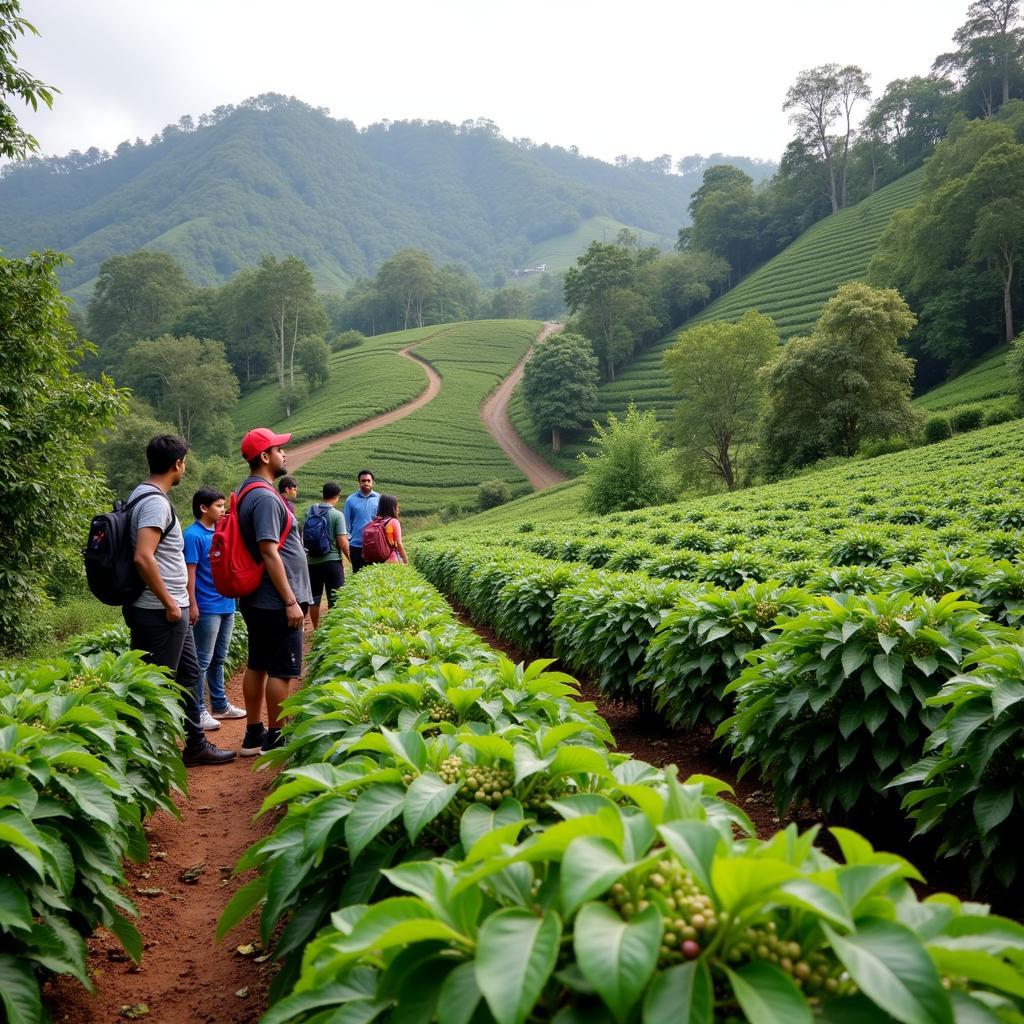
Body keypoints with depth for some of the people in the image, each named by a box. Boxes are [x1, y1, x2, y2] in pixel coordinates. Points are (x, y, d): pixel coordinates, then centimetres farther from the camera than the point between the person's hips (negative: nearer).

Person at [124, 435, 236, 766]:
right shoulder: (156, 502, -19)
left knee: (189, 673, 18)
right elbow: (143, 557, -30)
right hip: (162, 612, -10)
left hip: (170, 609, 10)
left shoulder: (142, 494, 12)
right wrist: (169, 603, -21)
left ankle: (196, 745, 29)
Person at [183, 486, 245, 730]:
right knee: (203, 662, -1)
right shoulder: (193, 535, -12)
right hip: (207, 608, -8)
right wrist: (193, 606, -17)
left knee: (218, 659, 16)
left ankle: (220, 705, 25)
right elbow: (189, 572, -15)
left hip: (226, 605, 8)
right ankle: (198, 711, 5)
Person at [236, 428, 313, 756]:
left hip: (257, 600, 10)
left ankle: (253, 734, 23)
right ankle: (275, 739, 6)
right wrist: (291, 601, -21)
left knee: (257, 665, 15)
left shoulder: (249, 491, 14)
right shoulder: (265, 497, -19)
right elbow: (269, 553, -23)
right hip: (276, 602, -10)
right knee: (282, 671, -2)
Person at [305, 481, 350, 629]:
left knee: (314, 597, 13)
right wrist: (349, 558, 0)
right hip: (332, 561, -4)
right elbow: (342, 542, -14)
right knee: (334, 599, 4)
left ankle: (316, 629, 22)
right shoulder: (337, 514, -11)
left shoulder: (310, 511, 1)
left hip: (312, 561, 4)